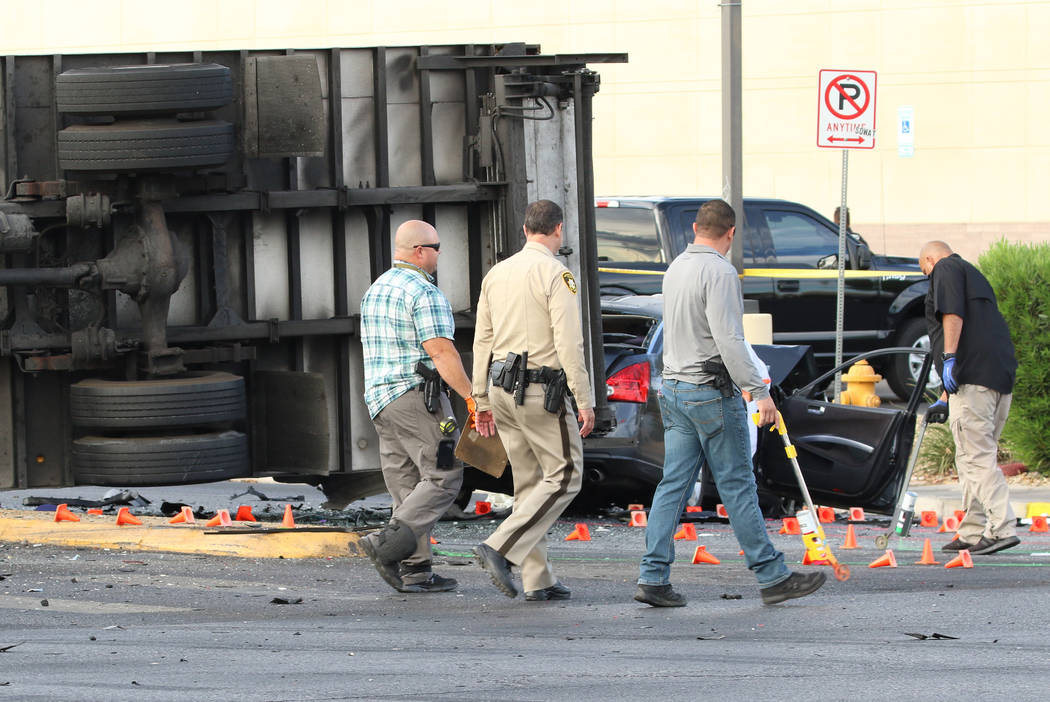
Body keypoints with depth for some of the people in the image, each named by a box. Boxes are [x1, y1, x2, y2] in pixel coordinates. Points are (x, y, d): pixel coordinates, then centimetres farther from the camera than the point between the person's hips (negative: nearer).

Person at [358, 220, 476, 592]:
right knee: (444, 477, -7)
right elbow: (441, 353, -19)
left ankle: (415, 570, 4)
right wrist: (473, 398, -18)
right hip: (417, 394, -9)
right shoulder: (424, 293, -12)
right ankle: (388, 543, -19)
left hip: (380, 397, 9)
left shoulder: (375, 291, 17)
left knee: (408, 485, 8)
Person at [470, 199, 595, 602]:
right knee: (564, 477, 0)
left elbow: (482, 341, 13)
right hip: (540, 392, -8)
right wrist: (584, 401, -14)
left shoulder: (497, 274, 12)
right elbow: (569, 342, -17)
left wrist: (482, 402, 18)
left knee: (530, 483, 11)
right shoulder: (555, 274, -11)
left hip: (502, 387, 8)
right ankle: (501, 549, -14)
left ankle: (538, 580, 8)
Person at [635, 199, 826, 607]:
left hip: (674, 390, 8)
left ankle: (652, 577, 0)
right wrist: (759, 392, -19)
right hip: (713, 393, -8)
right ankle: (771, 576, 2)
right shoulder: (720, 272, -15)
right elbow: (728, 340, -21)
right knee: (737, 488, -3)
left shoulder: (676, 268, 13)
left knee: (673, 484, 6)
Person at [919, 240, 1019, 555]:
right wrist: (945, 399, 40)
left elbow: (953, 313, -14)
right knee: (978, 455, 14)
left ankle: (1002, 527, -22)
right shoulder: (974, 275, 33)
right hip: (1001, 377, 9)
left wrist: (949, 357, -22)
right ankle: (973, 533, 16)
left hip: (973, 376, -9)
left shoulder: (946, 268, 6)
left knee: (976, 456, -12)